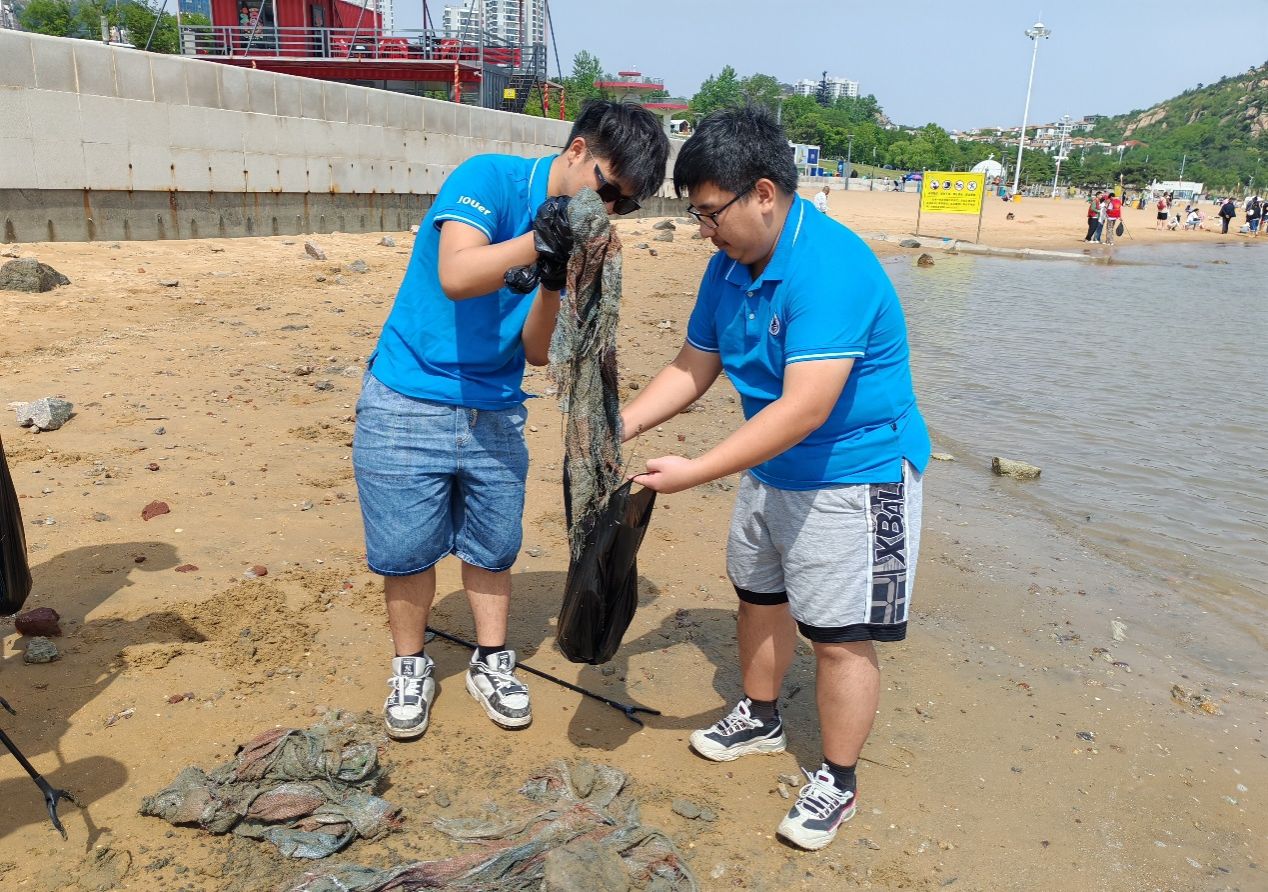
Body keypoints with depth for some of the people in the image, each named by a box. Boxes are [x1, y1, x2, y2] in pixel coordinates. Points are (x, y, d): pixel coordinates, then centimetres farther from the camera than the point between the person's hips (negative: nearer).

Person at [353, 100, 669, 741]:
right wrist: (540, 241, -36)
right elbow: (455, 274, -30)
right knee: (407, 550, 6)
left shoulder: (584, 238, 2)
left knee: (493, 548, 12)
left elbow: (536, 352, -2)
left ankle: (491, 663, 33)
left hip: (494, 415, 5)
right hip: (407, 407, -4)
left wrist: (554, 281, -19)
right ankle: (410, 668, 28)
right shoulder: (488, 178, -13)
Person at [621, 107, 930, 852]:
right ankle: (762, 718, 46)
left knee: (841, 638, 0)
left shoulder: (831, 266, -29)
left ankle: (837, 783, 21)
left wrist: (694, 474, -34)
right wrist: (619, 427, -9)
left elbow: (805, 408, -35)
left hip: (855, 476, -9)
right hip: (771, 469, 9)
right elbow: (692, 369, 5)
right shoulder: (730, 266, -2)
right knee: (760, 597, 22)